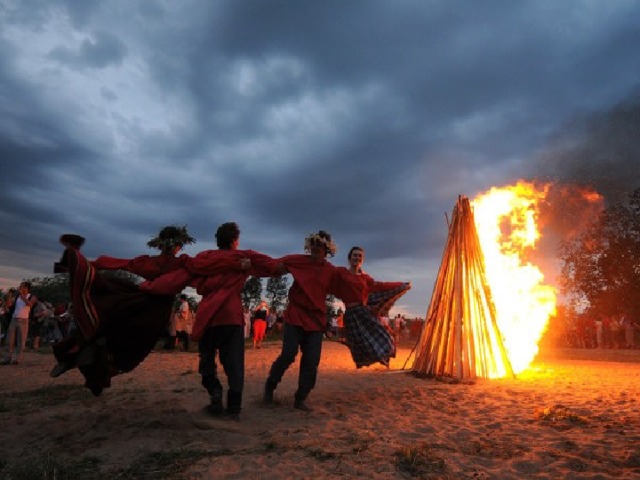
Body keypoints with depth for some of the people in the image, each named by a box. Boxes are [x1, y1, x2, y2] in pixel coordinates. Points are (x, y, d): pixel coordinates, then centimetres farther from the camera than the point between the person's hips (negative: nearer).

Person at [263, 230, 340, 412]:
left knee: (311, 361, 1)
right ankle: (269, 387, 20)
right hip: (295, 315, -3)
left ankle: (300, 399, 18)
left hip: (316, 319, 3)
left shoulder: (331, 271, 3)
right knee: (288, 355, -8)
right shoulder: (298, 260, -5)